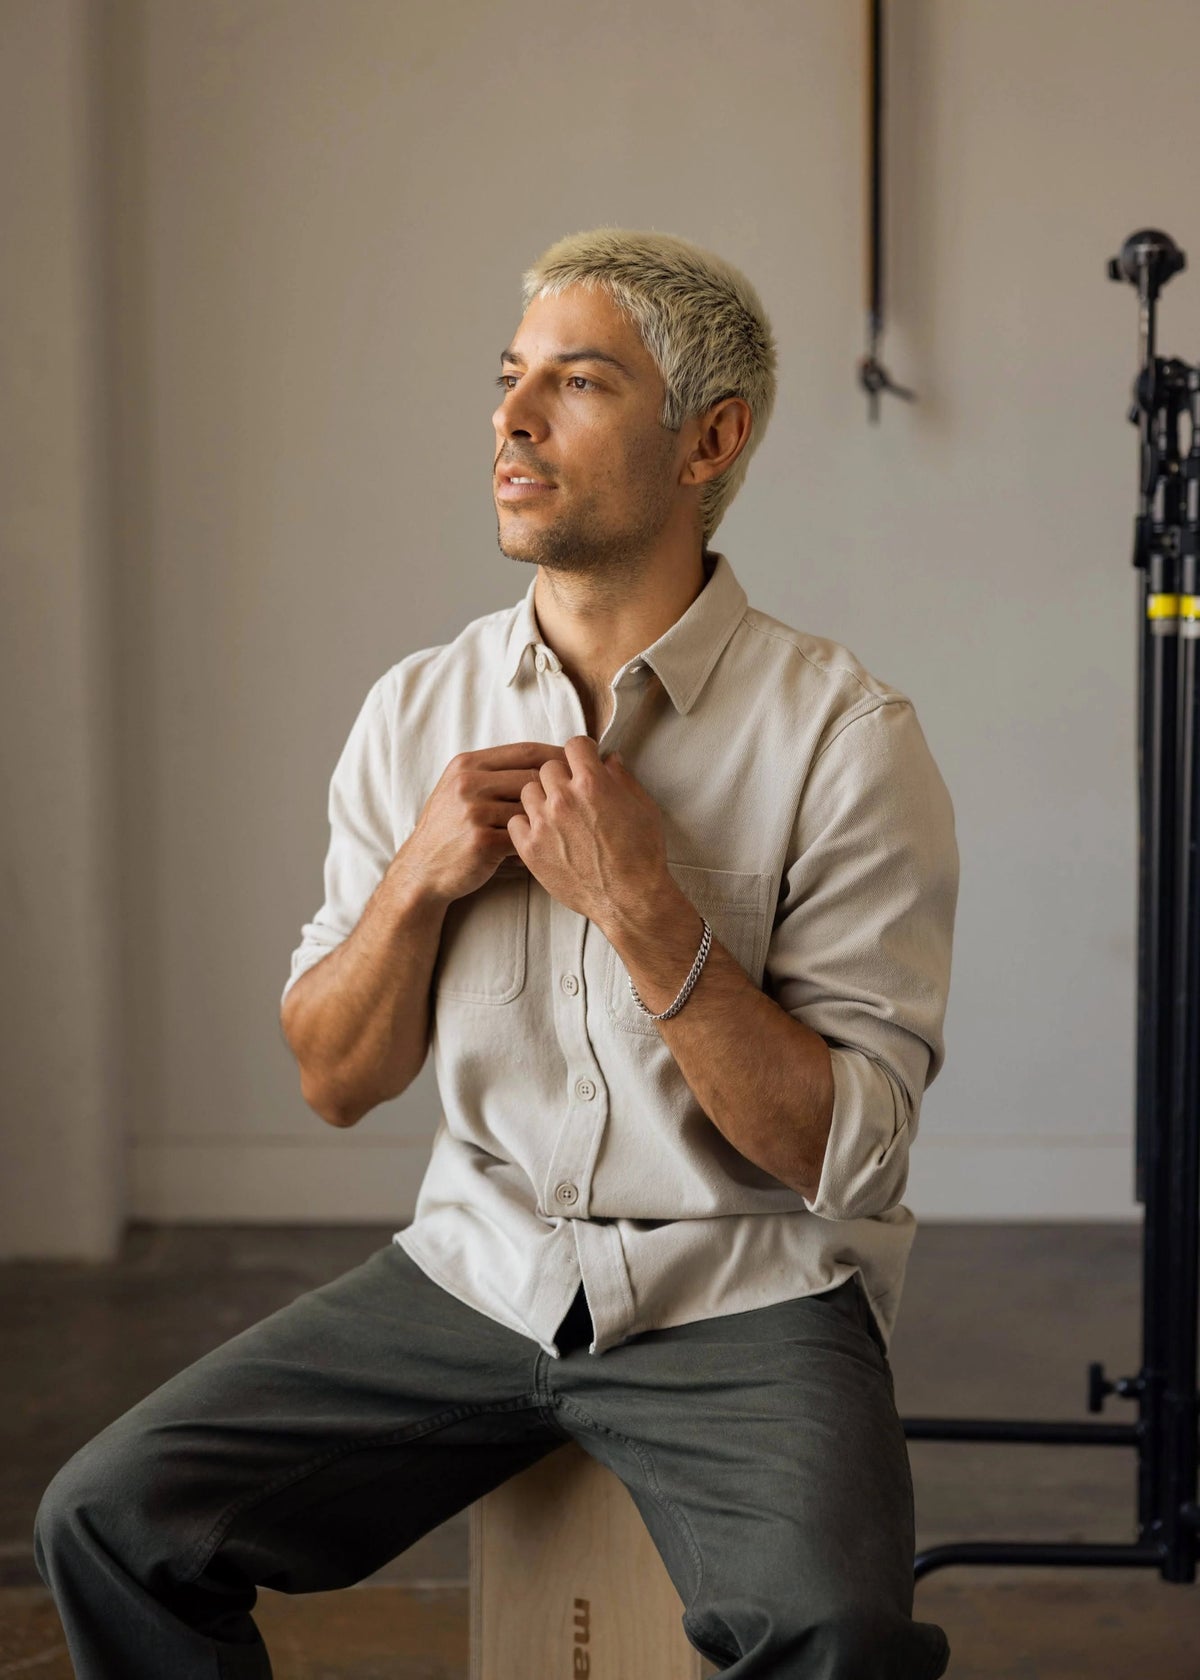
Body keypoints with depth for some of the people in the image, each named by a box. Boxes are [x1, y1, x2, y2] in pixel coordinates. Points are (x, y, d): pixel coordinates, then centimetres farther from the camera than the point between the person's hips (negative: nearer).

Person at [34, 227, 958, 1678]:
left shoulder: (843, 736, -10)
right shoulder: (417, 712, 5)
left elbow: (845, 1155, -13)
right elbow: (333, 1083, 9)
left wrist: (644, 908, -21)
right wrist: (419, 879, -9)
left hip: (744, 1297, -4)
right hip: (479, 1270, 4)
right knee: (110, 1516, -11)